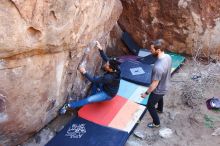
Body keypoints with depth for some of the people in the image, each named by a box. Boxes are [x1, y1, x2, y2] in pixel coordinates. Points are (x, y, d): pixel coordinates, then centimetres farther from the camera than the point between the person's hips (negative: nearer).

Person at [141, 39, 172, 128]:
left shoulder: (158, 67, -42)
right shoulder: (168, 57, -16)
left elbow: (154, 84, -30)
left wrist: (146, 93, -15)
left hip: (158, 90, -8)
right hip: (165, 86, 8)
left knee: (150, 106, 16)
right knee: (160, 98, 37)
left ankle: (156, 123, 37)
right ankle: (160, 109, 67)